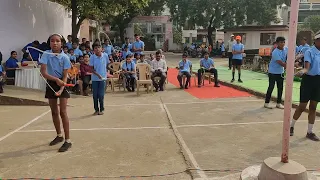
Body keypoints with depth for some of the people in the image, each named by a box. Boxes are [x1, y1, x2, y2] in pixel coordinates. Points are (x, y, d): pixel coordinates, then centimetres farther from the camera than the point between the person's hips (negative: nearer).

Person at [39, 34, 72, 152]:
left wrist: (61, 89, -30)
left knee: (62, 112, -10)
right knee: (54, 112, 13)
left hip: (62, 84, -3)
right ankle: (59, 136, 31)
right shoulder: (46, 55, -9)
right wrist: (56, 79, -31)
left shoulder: (65, 57, -13)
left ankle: (67, 140, -4)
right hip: (51, 84, 3)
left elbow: (65, 76, -15)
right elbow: (43, 72, -17)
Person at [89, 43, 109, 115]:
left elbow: (107, 65, 11)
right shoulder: (92, 57, -6)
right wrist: (97, 74, -17)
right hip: (94, 78, 1)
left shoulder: (105, 56, -4)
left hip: (103, 78, 0)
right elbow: (91, 68, -5)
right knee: (95, 95, 7)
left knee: (101, 95, 2)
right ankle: (96, 109, 19)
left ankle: (101, 109, 15)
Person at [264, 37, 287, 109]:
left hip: (281, 72, 6)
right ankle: (266, 103, 10)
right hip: (273, 72, -6)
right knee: (271, 87, -1)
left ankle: (279, 103, 19)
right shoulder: (275, 52, -21)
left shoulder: (285, 50, 0)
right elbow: (281, 63, -28)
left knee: (280, 88, 8)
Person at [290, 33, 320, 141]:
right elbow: (307, 67, -24)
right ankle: (291, 126, 21)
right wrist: (303, 71, -45)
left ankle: (310, 132, 20)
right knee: (302, 106, 0)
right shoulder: (309, 52, -11)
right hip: (309, 80, -6)